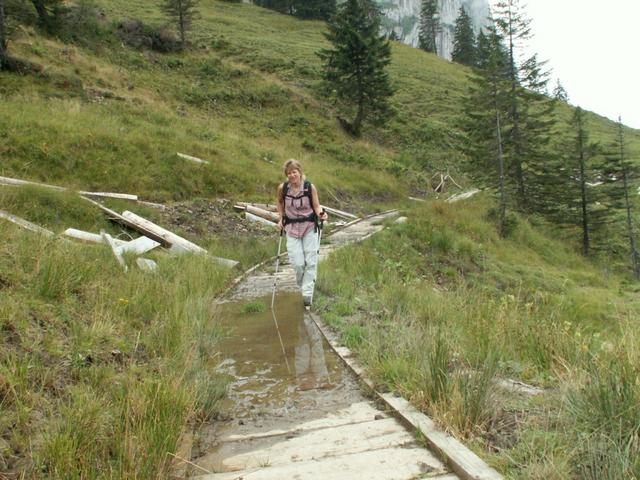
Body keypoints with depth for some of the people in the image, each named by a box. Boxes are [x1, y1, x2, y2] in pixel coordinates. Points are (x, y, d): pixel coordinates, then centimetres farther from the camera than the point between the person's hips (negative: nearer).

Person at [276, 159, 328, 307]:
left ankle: (307, 294, 1)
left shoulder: (310, 187, -11)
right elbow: (278, 200, 15)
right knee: (297, 263, -5)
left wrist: (321, 213, -25)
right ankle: (302, 285, 25)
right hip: (292, 229, 1)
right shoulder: (283, 187, -7)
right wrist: (281, 217, 9)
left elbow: (316, 206, -4)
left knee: (311, 261, -5)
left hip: (310, 228, -1)